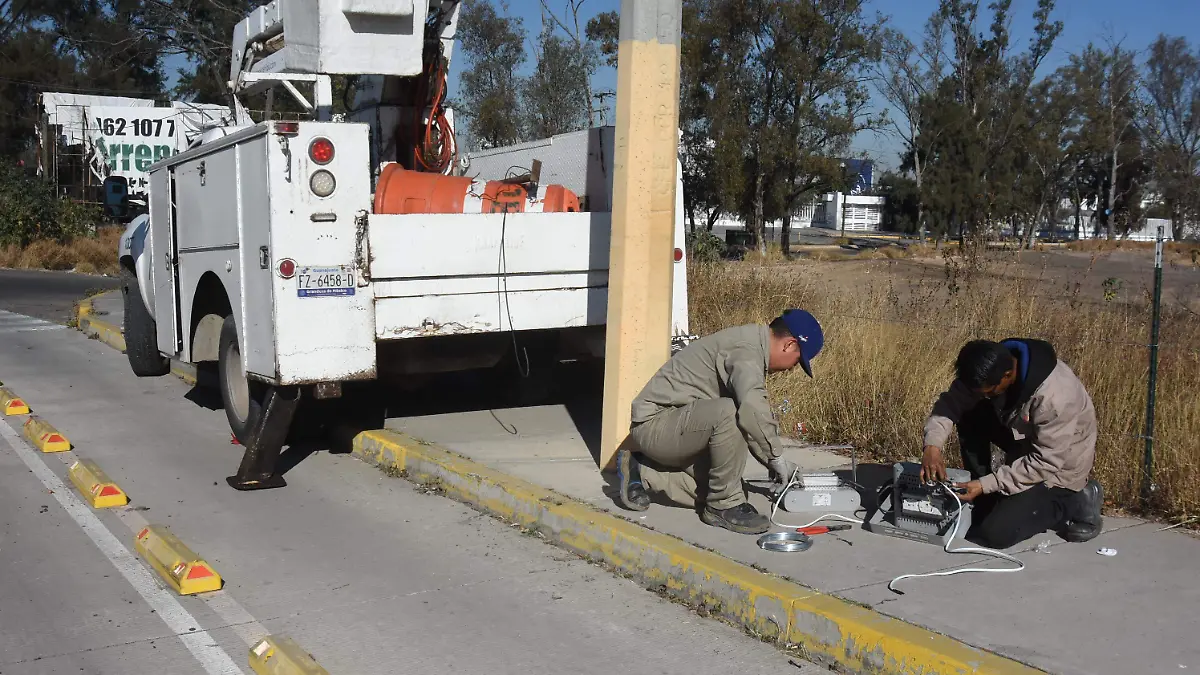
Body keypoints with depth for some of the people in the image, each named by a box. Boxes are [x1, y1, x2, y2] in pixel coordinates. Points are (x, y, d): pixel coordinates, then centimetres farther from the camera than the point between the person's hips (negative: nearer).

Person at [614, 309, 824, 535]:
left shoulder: (751, 347, 13)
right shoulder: (746, 348, -20)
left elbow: (750, 406, 21)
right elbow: (752, 408, -36)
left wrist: (772, 463, 16)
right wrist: (776, 457, -23)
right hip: (656, 422, -11)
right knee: (728, 412, -33)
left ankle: (641, 472, 16)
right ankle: (724, 506, -17)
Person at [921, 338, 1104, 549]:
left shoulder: (1054, 396, -38)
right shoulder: (994, 366, -19)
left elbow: (1045, 463, -30)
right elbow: (951, 401, -13)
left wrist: (986, 485, -30)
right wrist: (933, 445, -30)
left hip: (1059, 467, -7)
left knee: (996, 533, -15)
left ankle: (1075, 501, 5)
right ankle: (985, 506, 3)